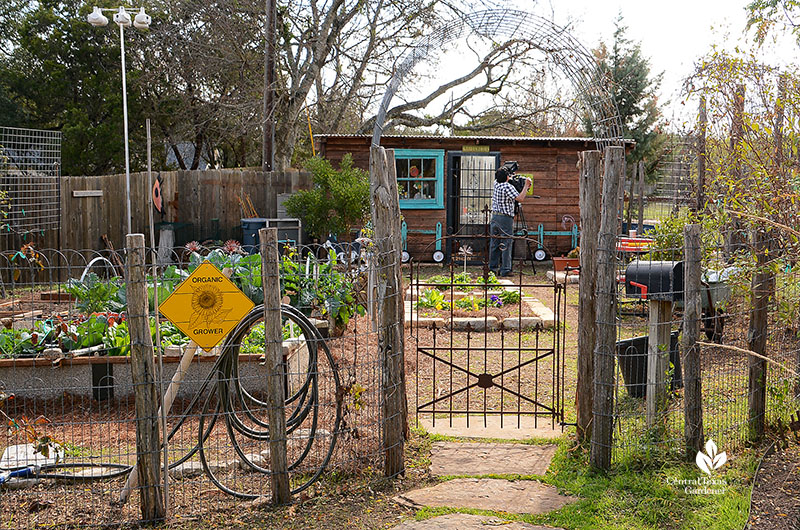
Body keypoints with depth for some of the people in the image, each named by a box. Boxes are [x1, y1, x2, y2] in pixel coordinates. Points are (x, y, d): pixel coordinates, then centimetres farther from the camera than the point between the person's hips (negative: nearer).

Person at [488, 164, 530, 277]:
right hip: (505, 218, -7)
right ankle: (505, 270, -5)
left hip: (494, 217, 7)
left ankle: (492, 268, 12)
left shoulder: (496, 184, 9)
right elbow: (520, 198, -19)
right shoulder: (508, 187, -13)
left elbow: (497, 178, 34)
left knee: (494, 244, 10)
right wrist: (526, 186, -11)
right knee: (506, 244, -4)